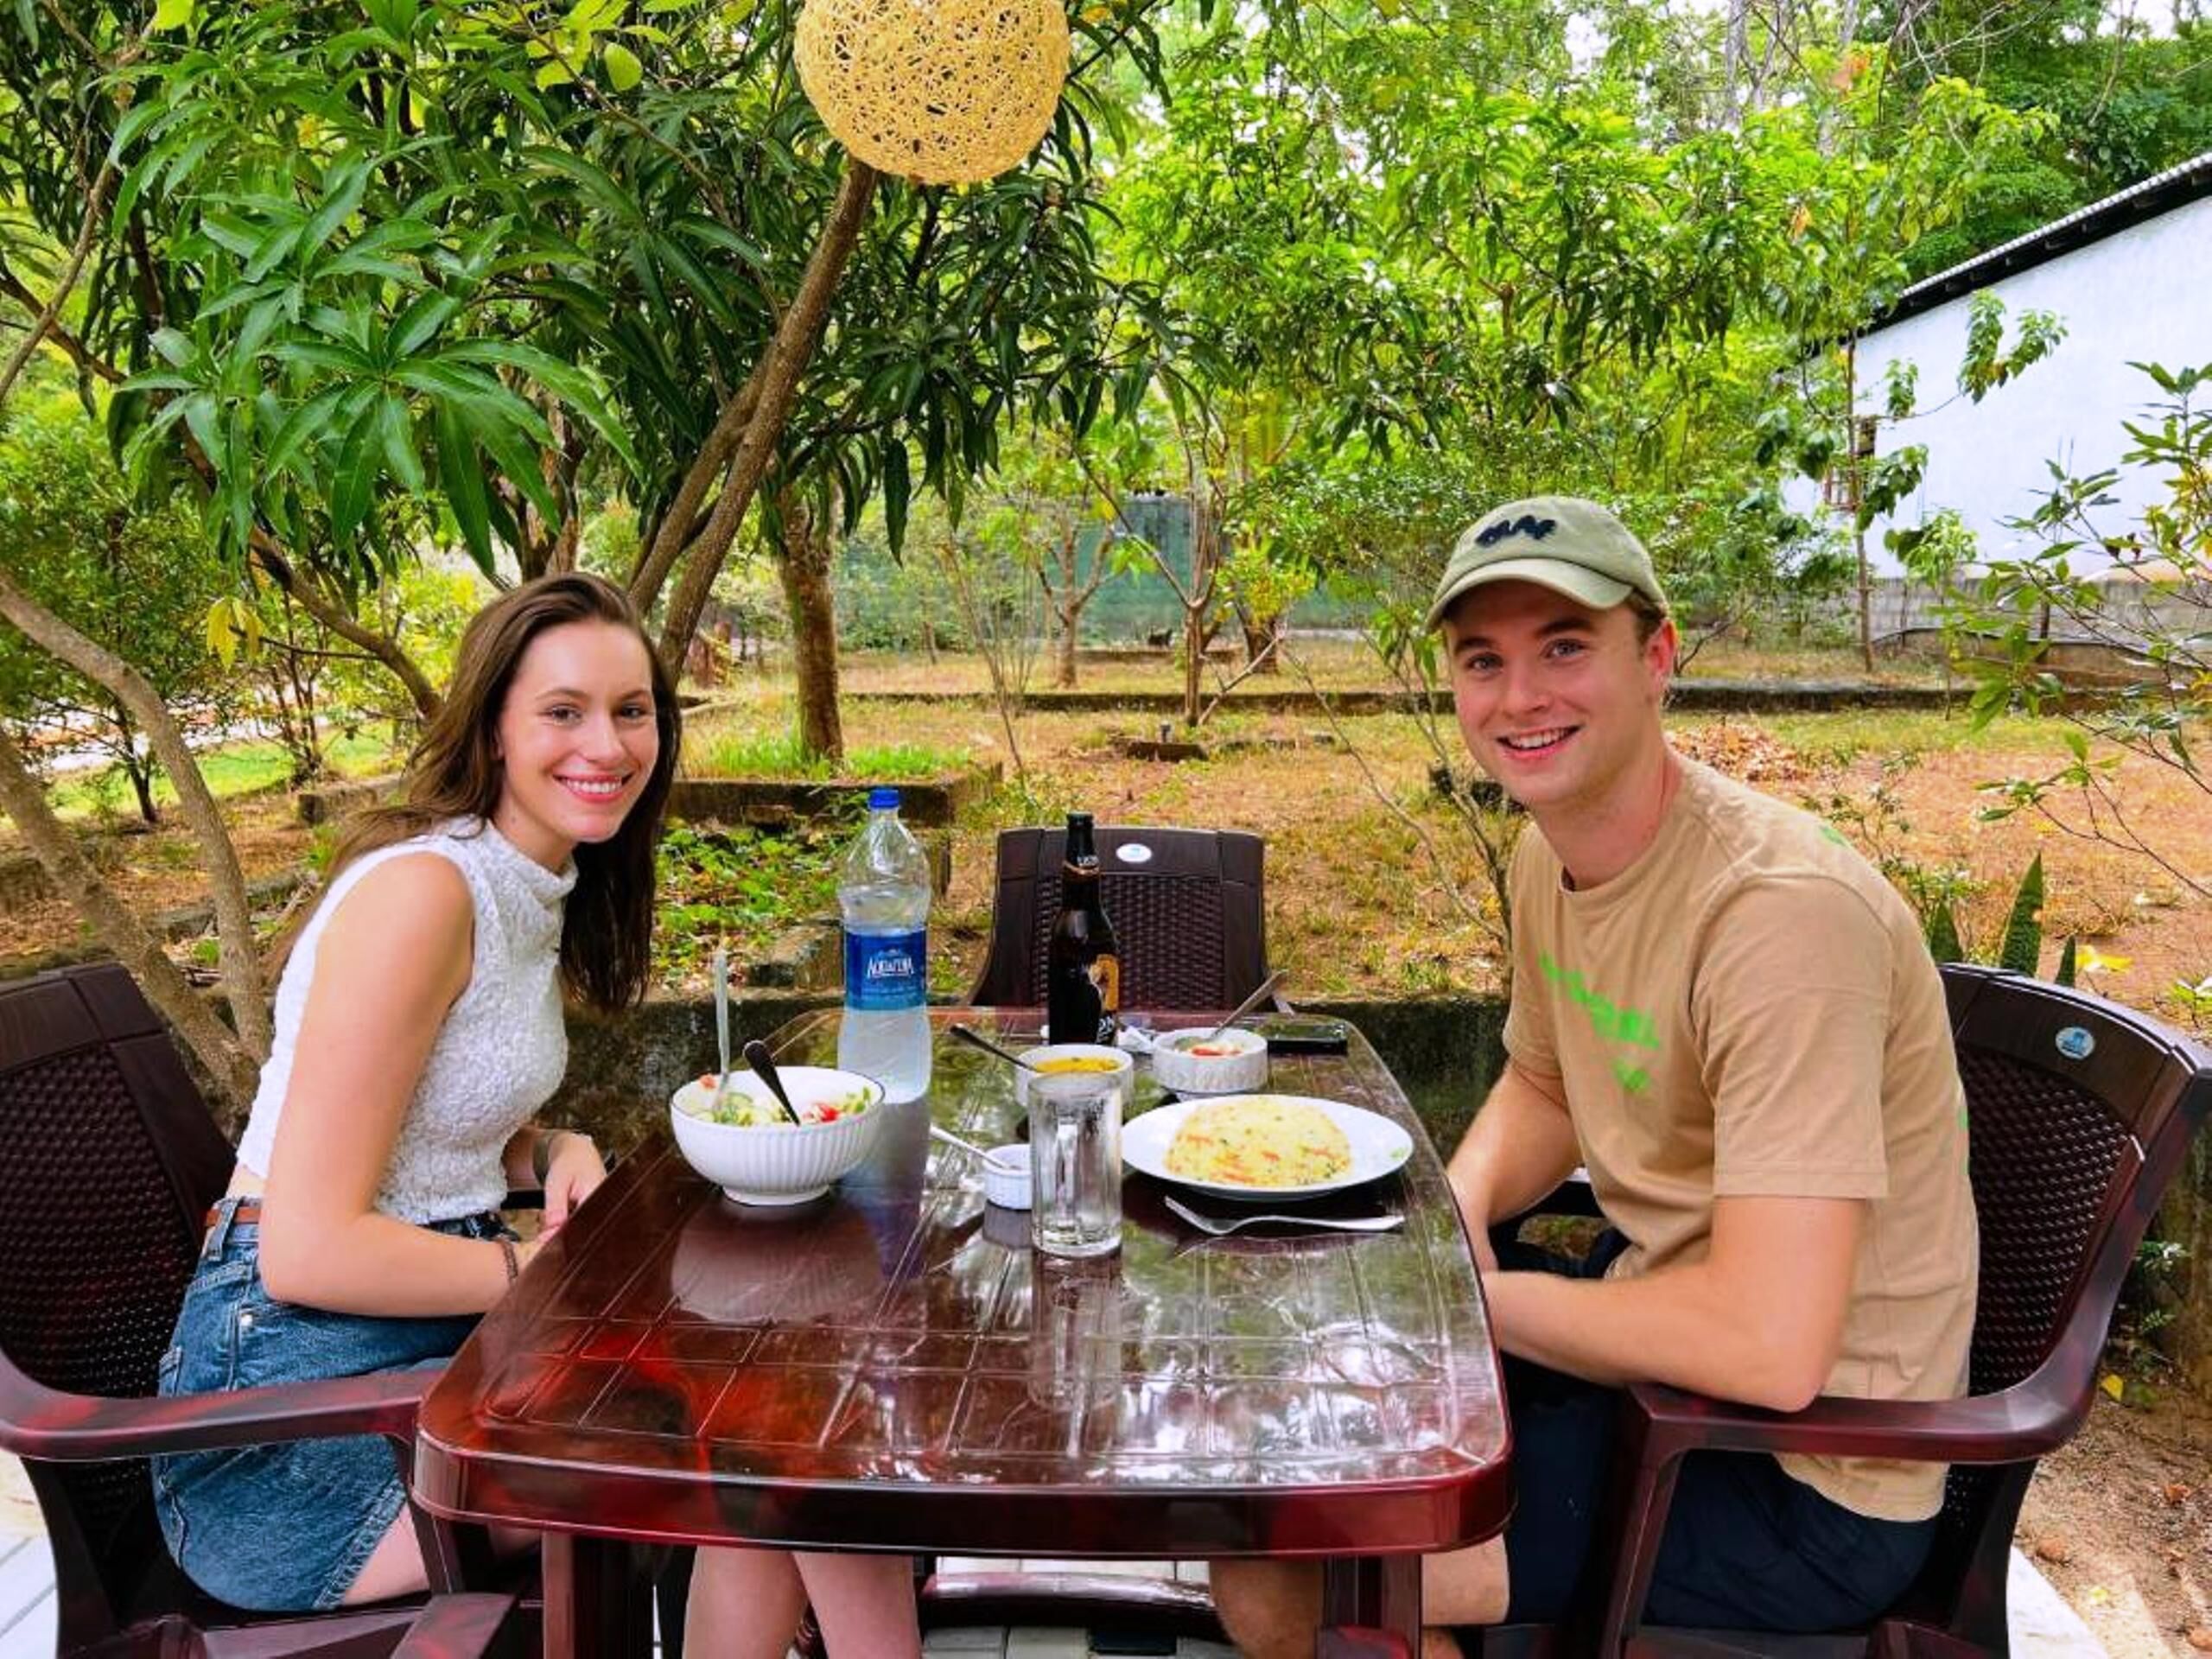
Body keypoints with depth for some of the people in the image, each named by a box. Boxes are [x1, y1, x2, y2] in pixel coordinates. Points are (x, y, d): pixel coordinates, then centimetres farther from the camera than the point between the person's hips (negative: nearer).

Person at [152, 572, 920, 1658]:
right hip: (306, 1380, -8)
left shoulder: (540, 892, 8)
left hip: (435, 1316, 8)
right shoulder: (419, 889, -20)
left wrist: (558, 1154, 0)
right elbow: (310, 1250, -21)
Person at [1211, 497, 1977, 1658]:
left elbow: (1769, 1348, -32)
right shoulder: (1548, 854, 0)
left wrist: (1483, 1290, -17)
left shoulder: (1782, 909, -28)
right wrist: (1459, 1209, -4)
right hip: (1647, 1327, 8)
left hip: (1807, 1480, -8)